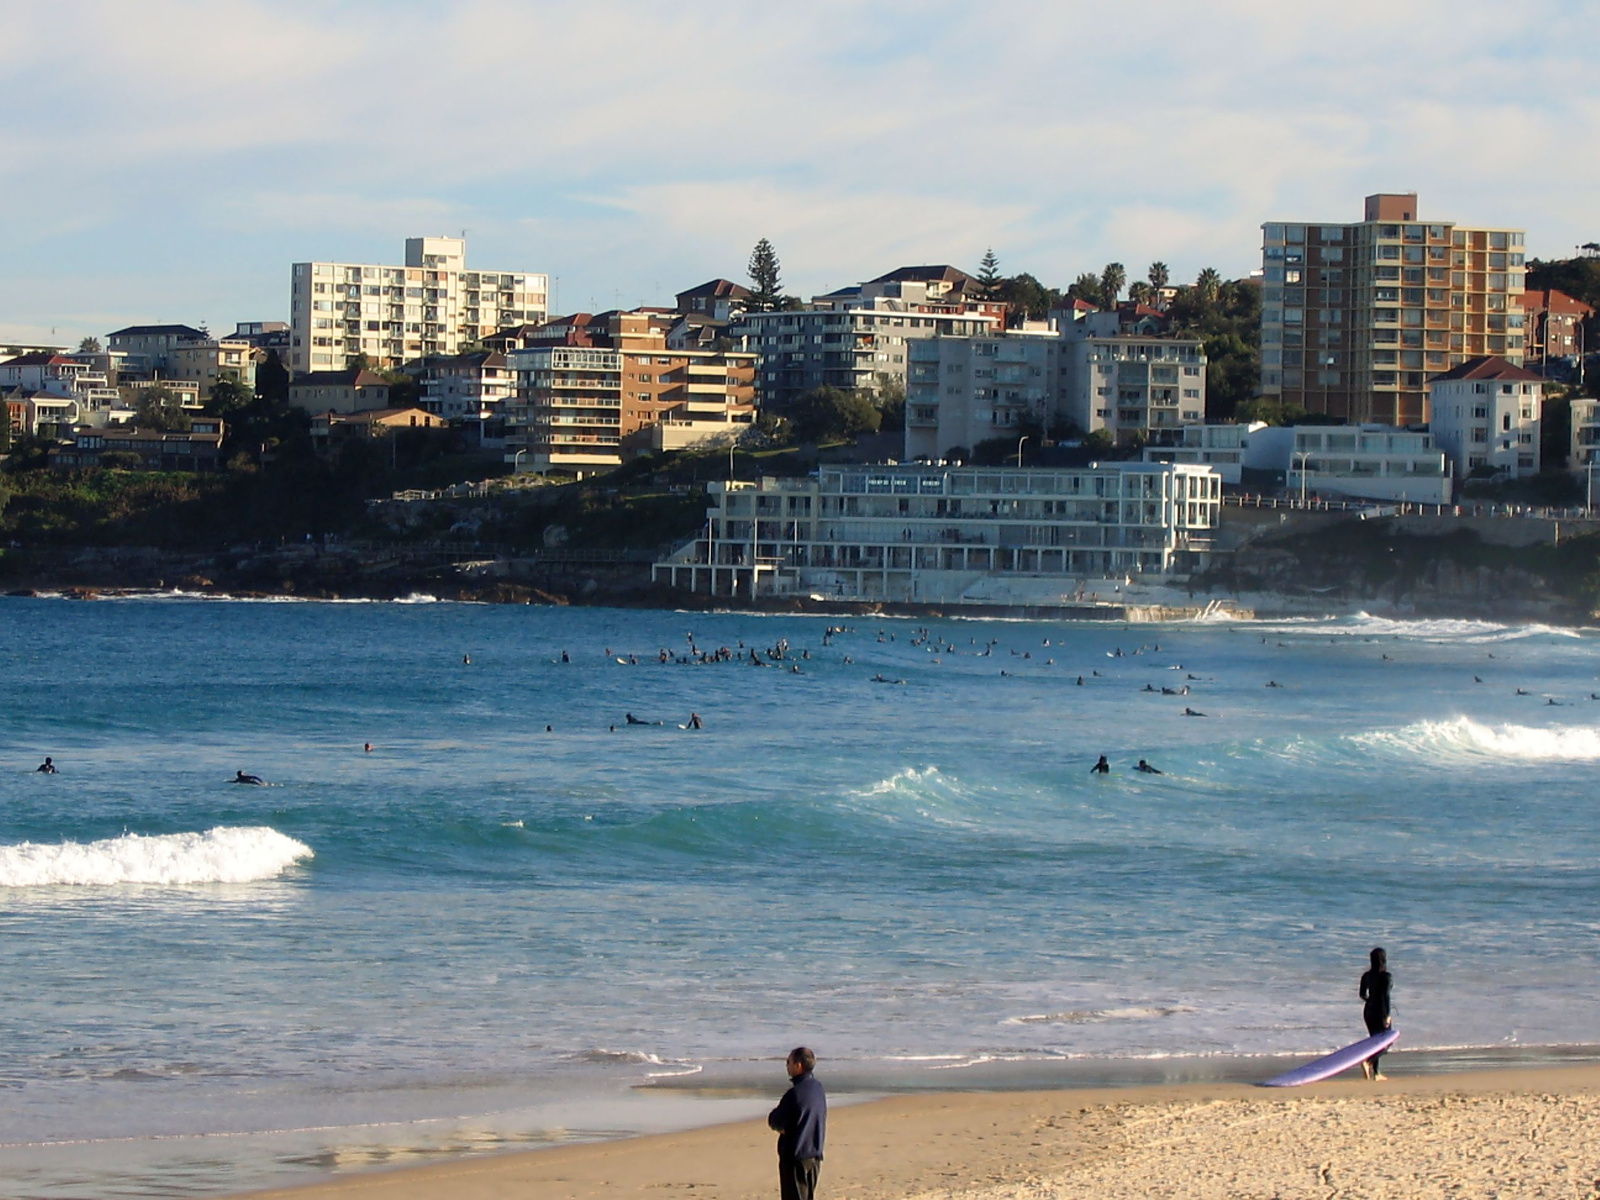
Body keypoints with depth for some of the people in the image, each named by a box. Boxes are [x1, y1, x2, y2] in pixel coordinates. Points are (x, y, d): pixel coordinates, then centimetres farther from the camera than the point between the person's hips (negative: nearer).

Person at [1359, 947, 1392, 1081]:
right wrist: (1387, 1015, -17)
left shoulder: (1367, 976, 3)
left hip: (1368, 1010, 6)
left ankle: (1376, 1074, 17)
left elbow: (1362, 995, 8)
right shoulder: (1385, 976, -14)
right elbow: (1385, 996, -19)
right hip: (1380, 1011, -6)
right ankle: (1368, 1062, -23)